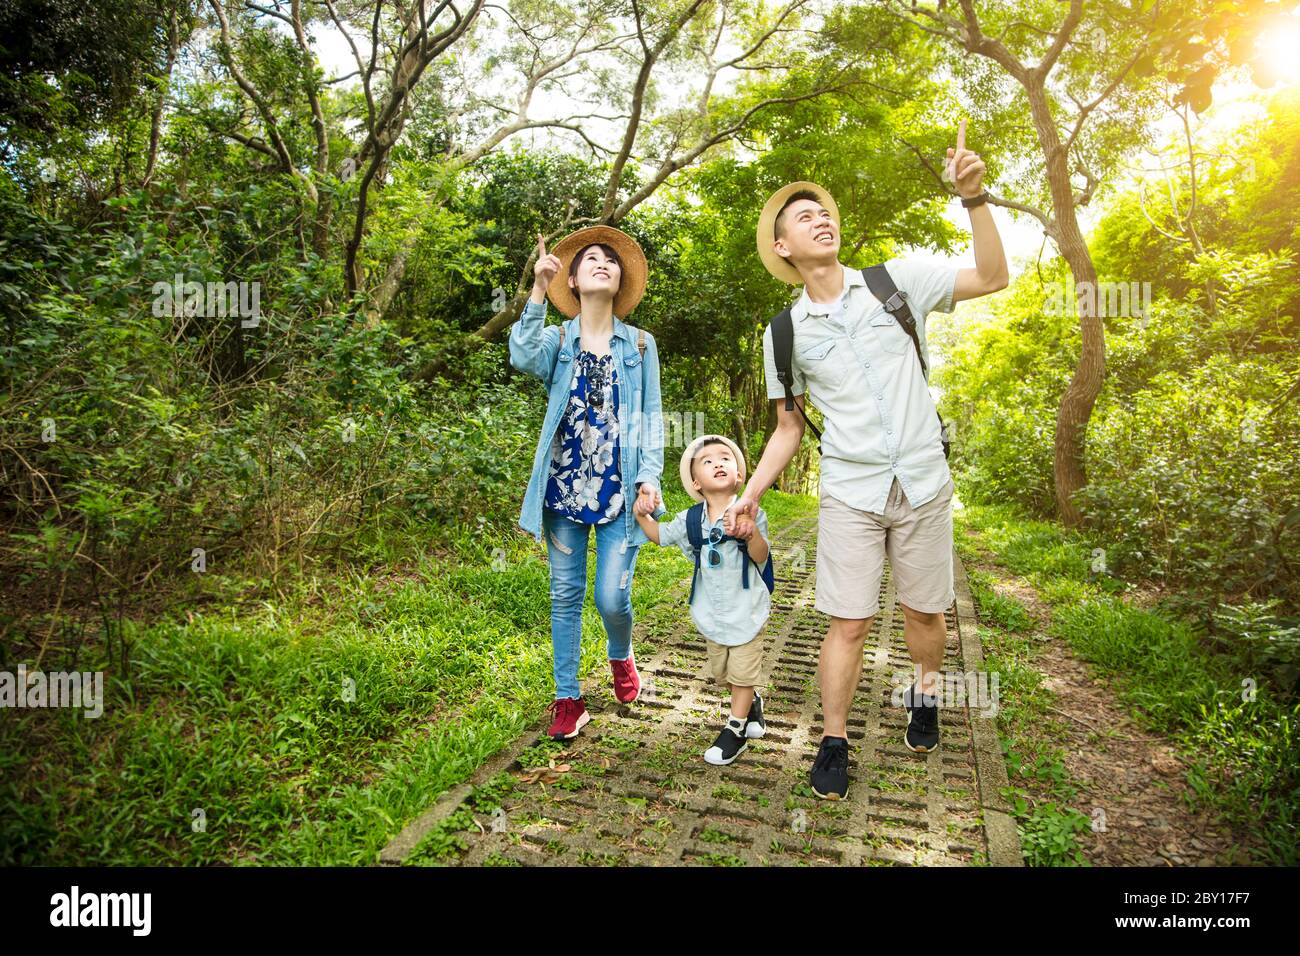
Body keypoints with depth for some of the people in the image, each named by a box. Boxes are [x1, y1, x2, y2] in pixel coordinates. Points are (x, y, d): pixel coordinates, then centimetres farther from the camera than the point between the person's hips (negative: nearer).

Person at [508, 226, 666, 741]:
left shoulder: (640, 344, 9)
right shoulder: (557, 340, 7)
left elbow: (651, 416, 5)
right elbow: (523, 357, -17)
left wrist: (650, 476, -6)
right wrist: (538, 292, -24)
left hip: (619, 491, 0)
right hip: (565, 487, 1)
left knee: (612, 597, -3)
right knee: (565, 596, 5)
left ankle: (621, 657, 31)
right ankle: (568, 699, 18)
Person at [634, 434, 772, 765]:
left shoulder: (751, 514, -15)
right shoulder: (690, 520, -5)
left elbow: (761, 557, -18)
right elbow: (659, 535, 12)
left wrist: (752, 533, -37)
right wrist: (642, 515, -6)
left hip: (746, 610, -4)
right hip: (711, 612, 4)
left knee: (742, 673, 5)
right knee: (721, 673, 19)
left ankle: (736, 729, 24)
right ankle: (752, 702, 46)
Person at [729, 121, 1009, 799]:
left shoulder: (894, 282, 1)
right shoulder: (785, 333, 2)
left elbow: (992, 278, -4)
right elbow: (789, 428, 8)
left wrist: (974, 198, -17)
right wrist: (750, 495, -1)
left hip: (922, 484, 1)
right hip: (849, 493, 0)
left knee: (924, 609, 13)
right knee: (849, 622, -1)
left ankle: (924, 697, 41)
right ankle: (833, 742, 16)